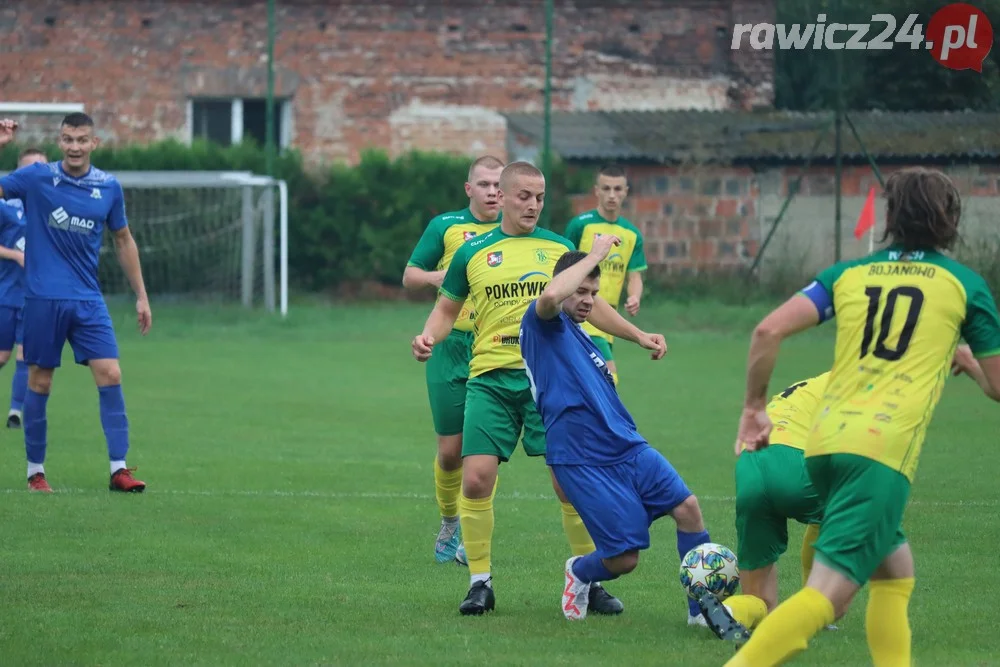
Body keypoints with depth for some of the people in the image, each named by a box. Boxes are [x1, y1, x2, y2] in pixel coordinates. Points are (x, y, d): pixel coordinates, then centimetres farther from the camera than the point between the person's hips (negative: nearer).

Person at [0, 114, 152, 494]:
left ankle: (118, 469, -6)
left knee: (110, 376, -8)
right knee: (39, 383, 3)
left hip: (88, 300, 2)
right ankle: (35, 471, 14)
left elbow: (123, 241, 15)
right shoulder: (37, 178, -4)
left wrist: (141, 296, 14)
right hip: (43, 299, -2)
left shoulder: (109, 188, 4)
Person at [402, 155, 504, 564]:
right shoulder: (445, 227, 3)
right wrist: (435, 276, -14)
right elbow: (409, 277, 7)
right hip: (451, 346, 0)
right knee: (450, 449, 2)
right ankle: (449, 523, 25)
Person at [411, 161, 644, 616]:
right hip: (491, 378, 0)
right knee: (476, 476, -11)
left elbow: (588, 304, 21)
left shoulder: (559, 250, 9)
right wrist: (428, 336, -2)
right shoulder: (472, 254, 8)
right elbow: (448, 308, 18)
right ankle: (480, 582, 3)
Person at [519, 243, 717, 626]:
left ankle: (702, 608, -1)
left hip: (629, 448, 8)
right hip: (582, 461, -8)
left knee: (687, 507, -10)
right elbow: (550, 297, -27)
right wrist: (595, 255, -17)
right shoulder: (543, 325, -2)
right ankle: (580, 573, 26)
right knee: (624, 558, -10)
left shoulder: (582, 337, 23)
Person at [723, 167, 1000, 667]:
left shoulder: (850, 274, 16)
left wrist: (754, 408, 14)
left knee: (895, 573, 24)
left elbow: (769, 331, 3)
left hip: (825, 440, 5)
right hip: (883, 451, -5)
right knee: (828, 596, -14)